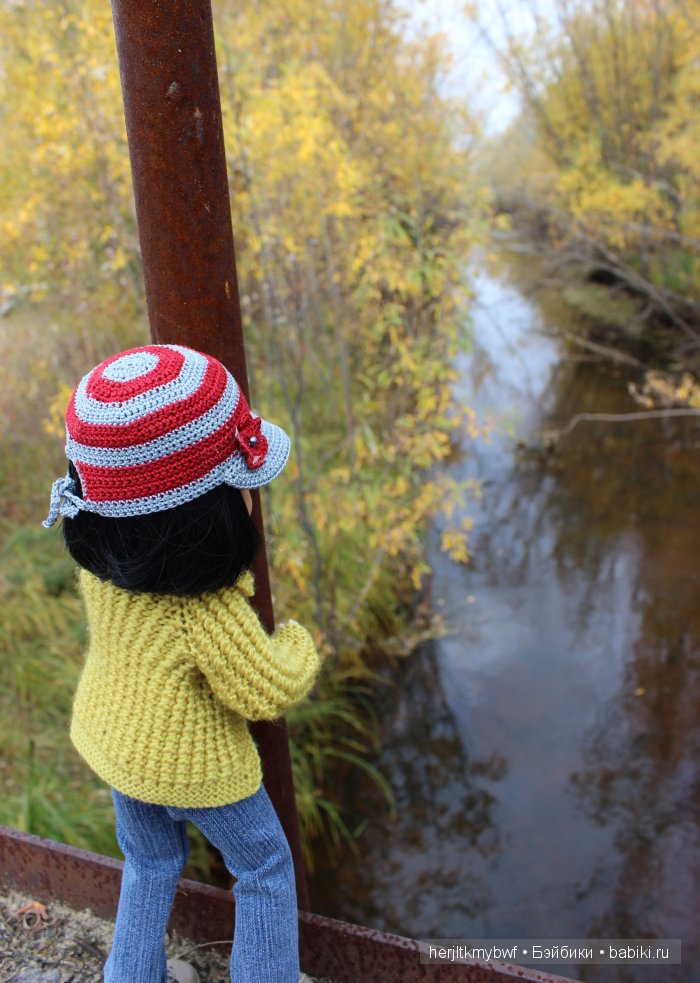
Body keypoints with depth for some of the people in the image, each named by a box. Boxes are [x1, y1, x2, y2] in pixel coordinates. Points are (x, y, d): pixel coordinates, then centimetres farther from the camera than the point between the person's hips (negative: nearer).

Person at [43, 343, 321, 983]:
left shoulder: (99, 558, -18)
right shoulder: (210, 612, -39)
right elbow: (270, 692, -28)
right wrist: (299, 645, -10)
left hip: (111, 738, 7)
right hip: (194, 767, -6)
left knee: (150, 861, 32)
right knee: (264, 868, 21)